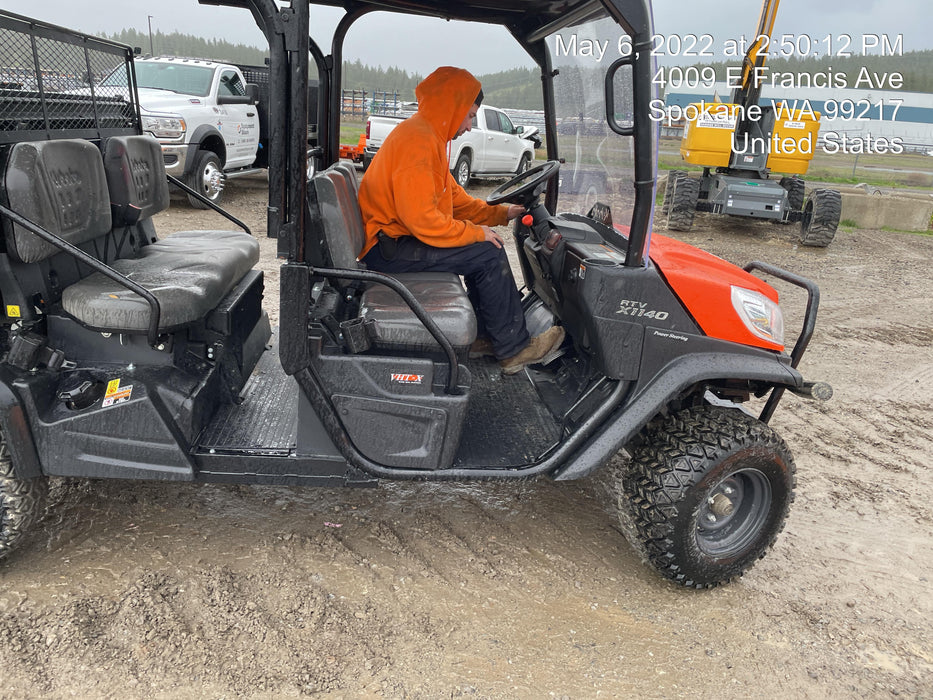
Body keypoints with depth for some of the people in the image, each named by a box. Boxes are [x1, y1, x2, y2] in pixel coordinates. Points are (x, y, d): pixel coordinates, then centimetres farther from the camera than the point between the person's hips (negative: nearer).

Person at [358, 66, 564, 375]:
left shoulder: (429, 136, 15)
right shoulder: (417, 140, -20)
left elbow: (453, 197, 20)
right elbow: (421, 219, -27)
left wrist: (501, 213, 12)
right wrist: (476, 232, -17)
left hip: (395, 238, 11)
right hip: (387, 249, -11)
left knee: (483, 248, 12)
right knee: (489, 254, -14)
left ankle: (485, 335, 13)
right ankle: (514, 349, -2)